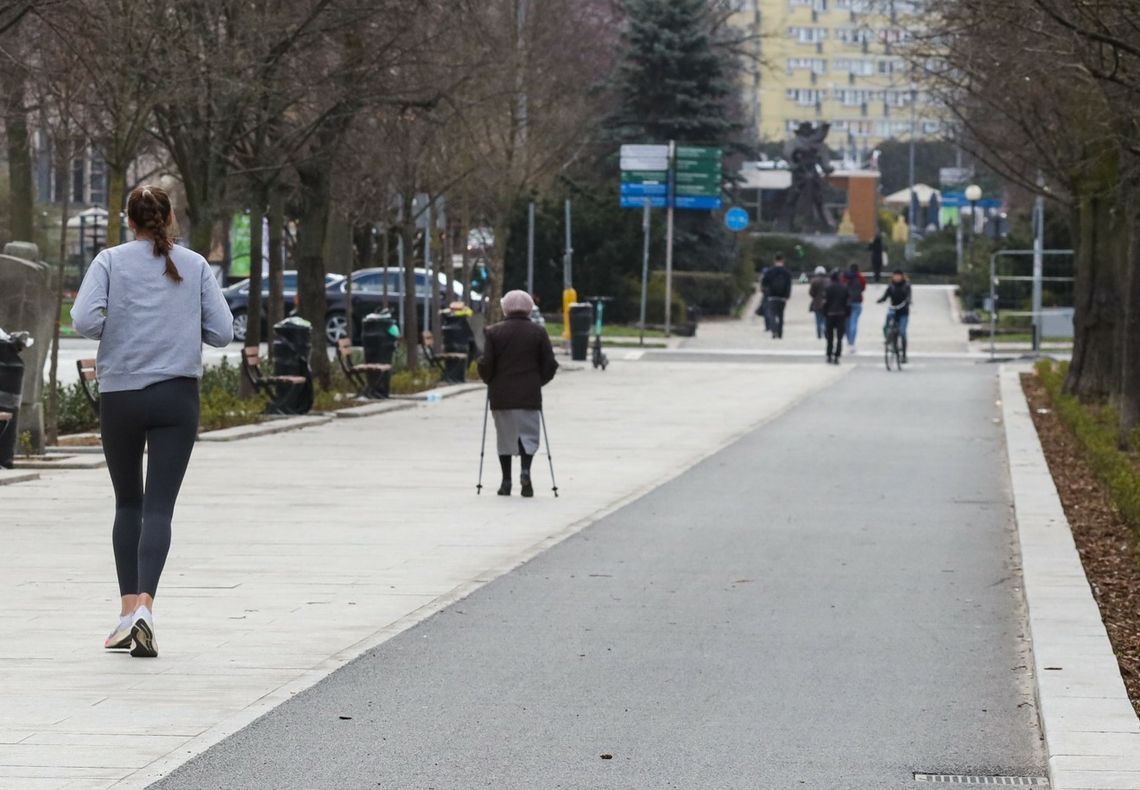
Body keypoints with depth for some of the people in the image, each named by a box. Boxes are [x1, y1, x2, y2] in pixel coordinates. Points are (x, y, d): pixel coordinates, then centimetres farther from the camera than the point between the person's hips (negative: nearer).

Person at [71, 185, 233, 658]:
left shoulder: (110, 261, -1)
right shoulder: (194, 266, 3)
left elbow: (85, 321, -12)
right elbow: (221, 332, 1)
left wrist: (117, 330, 9)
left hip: (120, 395, 0)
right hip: (177, 396, 0)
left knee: (128, 503, 15)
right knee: (159, 507, -4)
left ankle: (128, 606, 12)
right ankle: (145, 603, -22)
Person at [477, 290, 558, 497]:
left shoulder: (493, 332, -1)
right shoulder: (538, 332, 1)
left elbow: (486, 364, -4)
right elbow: (550, 365, 0)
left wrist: (490, 381, 14)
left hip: (501, 395, 0)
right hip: (529, 394, 0)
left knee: (505, 436, 9)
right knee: (529, 433, 5)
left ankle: (506, 481, 10)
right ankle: (525, 470, -19)